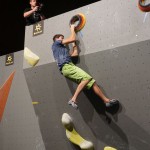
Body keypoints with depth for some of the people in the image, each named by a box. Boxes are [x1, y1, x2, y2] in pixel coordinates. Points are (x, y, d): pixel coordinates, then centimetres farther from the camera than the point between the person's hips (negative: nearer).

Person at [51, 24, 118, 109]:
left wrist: (74, 43, 32)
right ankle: (74, 99, -31)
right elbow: (72, 39, 7)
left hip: (69, 67, 9)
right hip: (67, 67, -9)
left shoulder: (63, 49, 35)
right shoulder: (56, 43, 13)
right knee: (87, 78, -28)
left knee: (92, 82, -1)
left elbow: (75, 54, 27)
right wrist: (72, 29, 23)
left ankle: (106, 100, -3)